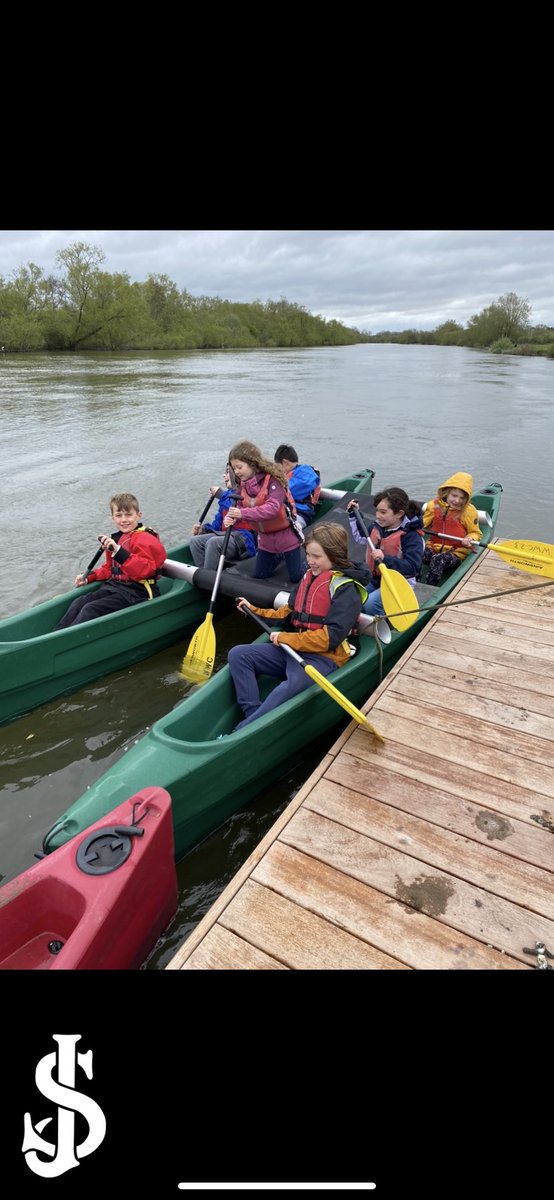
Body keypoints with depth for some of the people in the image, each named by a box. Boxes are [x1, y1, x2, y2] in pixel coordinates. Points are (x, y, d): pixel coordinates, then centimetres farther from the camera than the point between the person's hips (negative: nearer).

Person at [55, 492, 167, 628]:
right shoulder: (116, 539, 17)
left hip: (135, 592, -8)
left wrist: (118, 551, -34)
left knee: (90, 609, -21)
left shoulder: (144, 539, -10)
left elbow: (143, 570, -27)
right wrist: (88, 577, 17)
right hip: (114, 586, 8)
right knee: (79, 603, -8)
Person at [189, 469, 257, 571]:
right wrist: (203, 529, 2)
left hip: (244, 539, -8)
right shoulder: (227, 495, 20)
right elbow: (218, 523, 21)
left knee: (213, 542, -33)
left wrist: (221, 494, -14)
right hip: (226, 535, 8)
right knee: (195, 540, -12)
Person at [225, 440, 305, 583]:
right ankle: (277, 555, 42)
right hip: (265, 537, 6)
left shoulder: (273, 479, -25)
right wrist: (230, 517, -30)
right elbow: (238, 507, -7)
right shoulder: (243, 484, -3)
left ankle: (300, 554, 34)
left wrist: (243, 513, -44)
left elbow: (273, 508, -36)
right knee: (260, 576, 16)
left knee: (296, 577, 4)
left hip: (286, 535, -6)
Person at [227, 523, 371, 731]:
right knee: (238, 655, -7)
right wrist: (255, 611, 15)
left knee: (295, 682, -40)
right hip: (291, 649, 8)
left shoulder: (346, 589, -11)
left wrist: (286, 638, -16)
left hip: (323, 657, -8)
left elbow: (330, 638, -19)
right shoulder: (309, 576, 13)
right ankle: (254, 714, -22)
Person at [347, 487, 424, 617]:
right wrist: (353, 515, 19)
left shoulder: (411, 536, -18)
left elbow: (412, 567, -27)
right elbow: (361, 538, 26)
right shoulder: (377, 527, 4)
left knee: (370, 604, -29)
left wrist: (385, 559, -38)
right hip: (375, 579, 7)